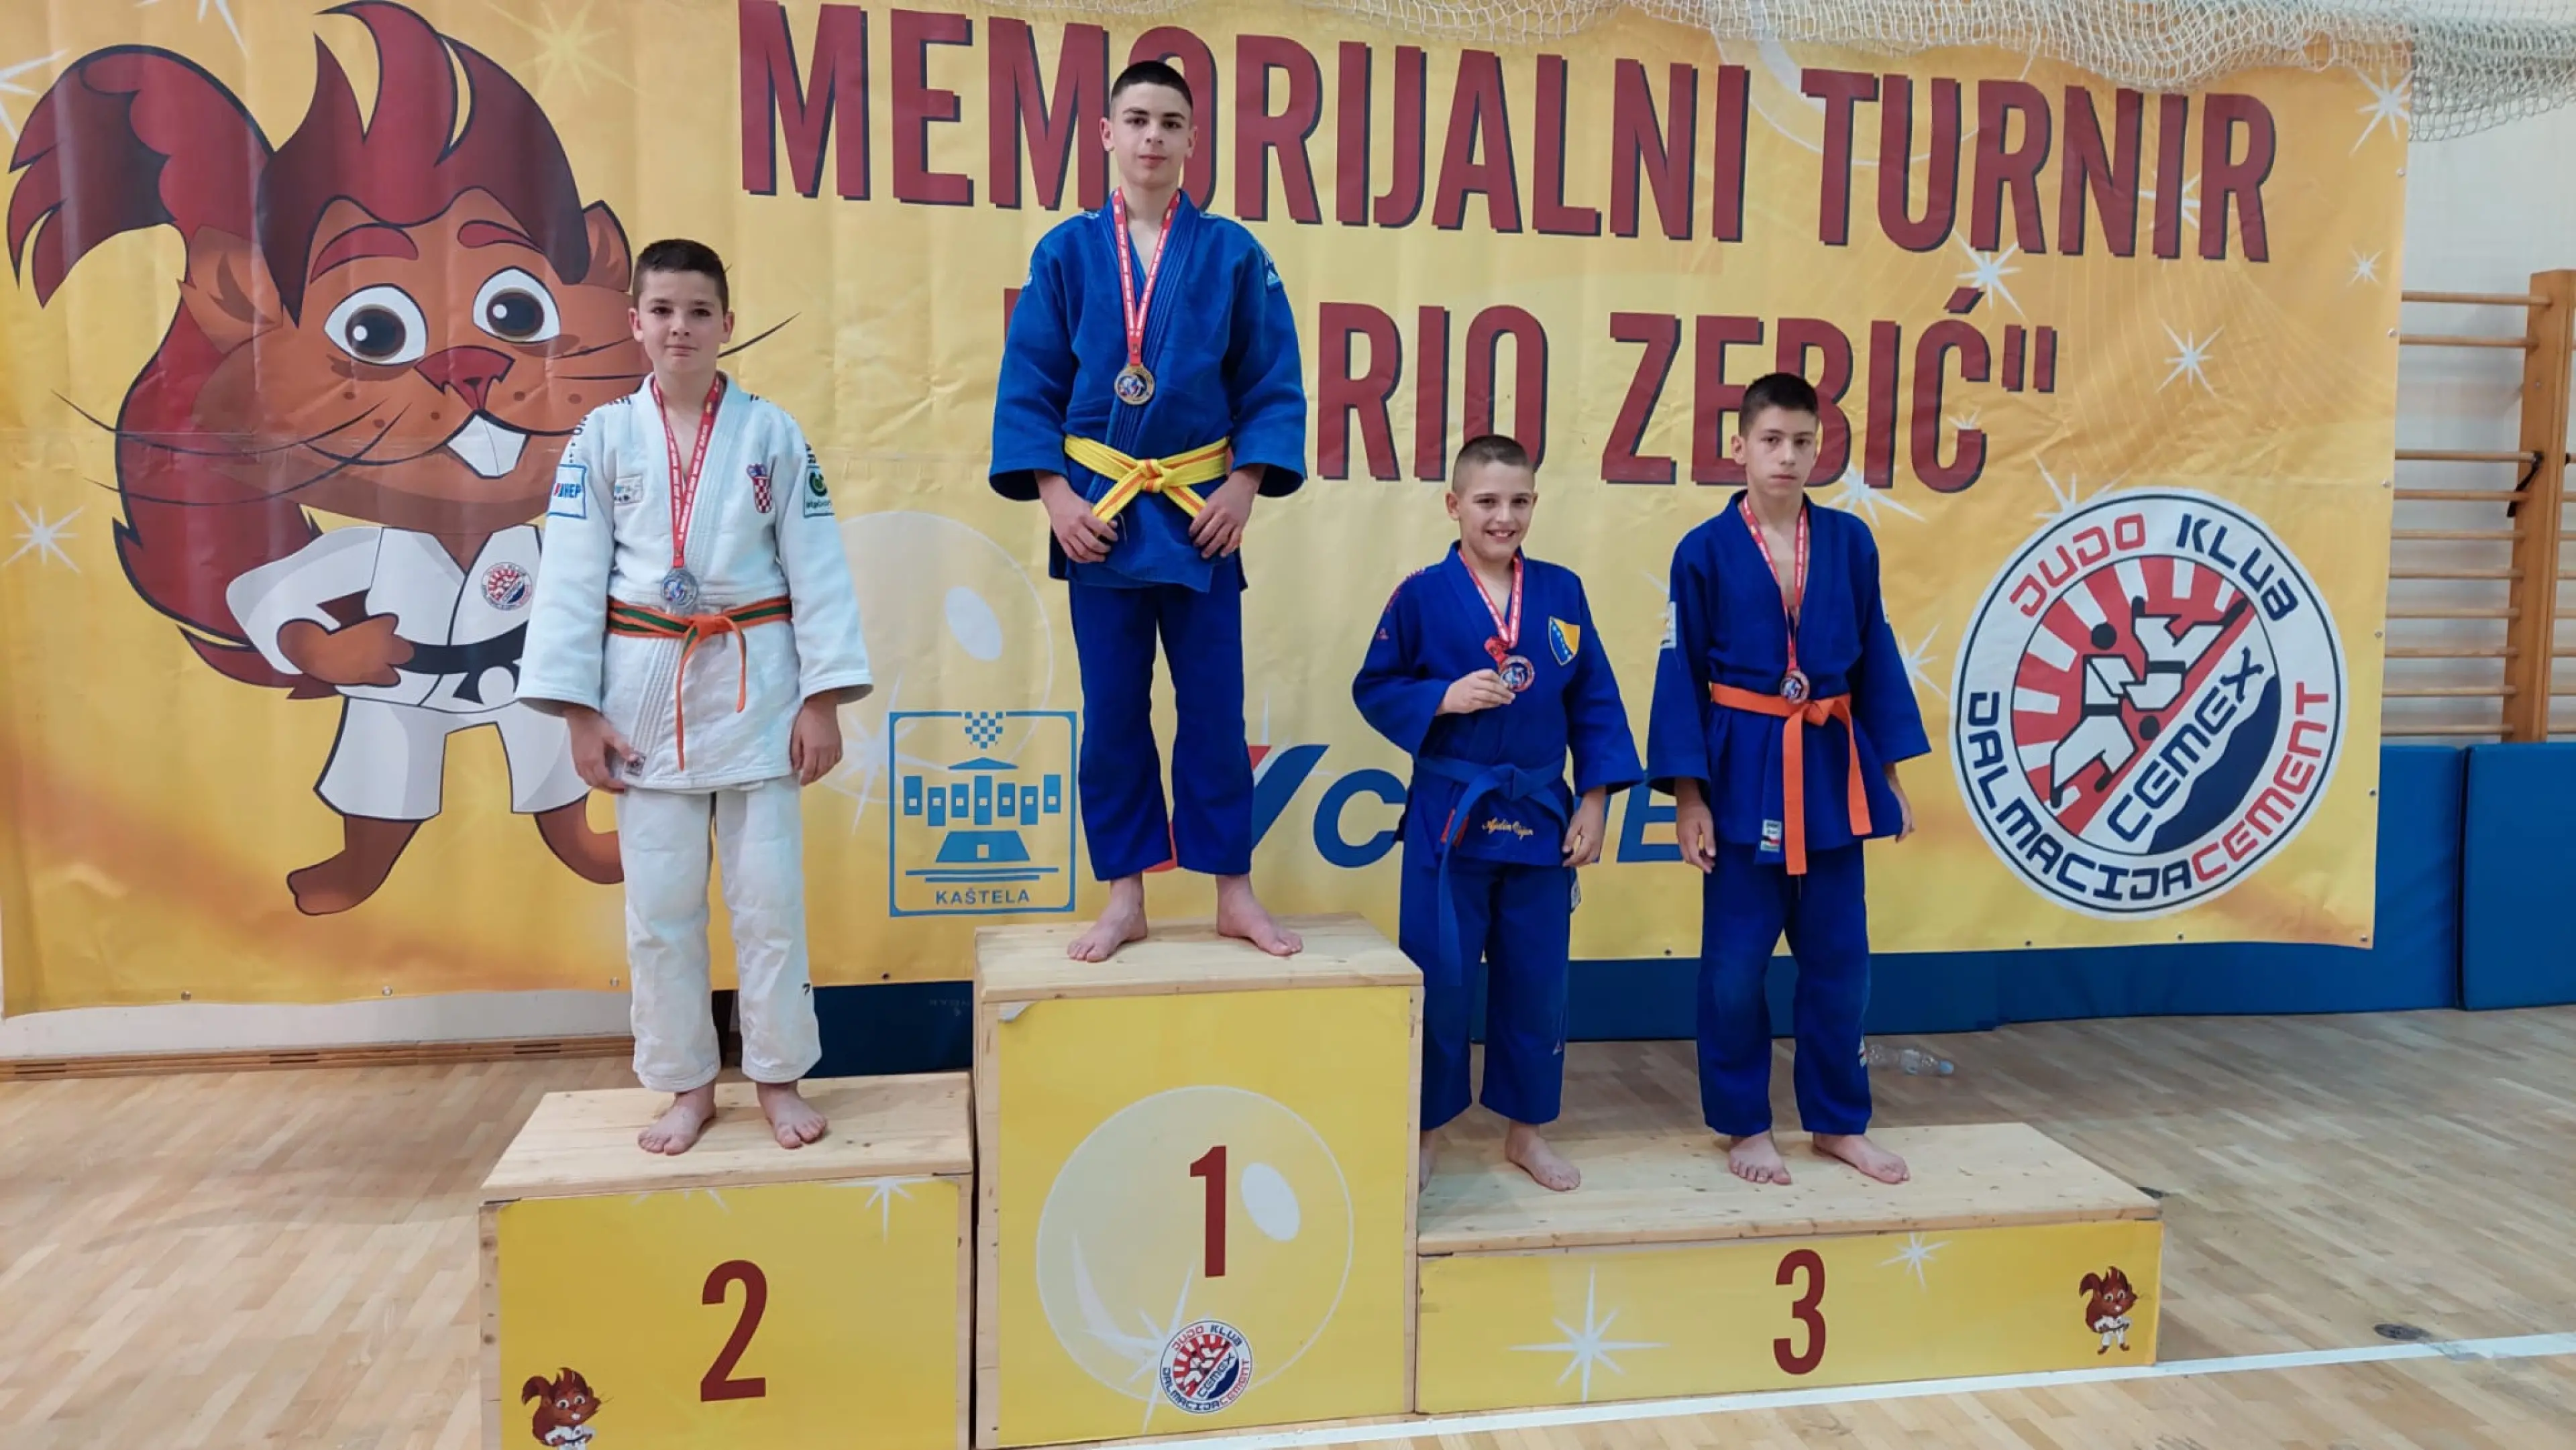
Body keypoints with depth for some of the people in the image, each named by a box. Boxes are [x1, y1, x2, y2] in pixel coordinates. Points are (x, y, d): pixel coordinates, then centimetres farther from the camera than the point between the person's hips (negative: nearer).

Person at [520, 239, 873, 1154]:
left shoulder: (772, 433, 0)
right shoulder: (603, 437, 2)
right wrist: (579, 712, -5)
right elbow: (572, 576, 0)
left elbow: (815, 568, -2)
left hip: (755, 684, -1)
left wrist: (823, 699, -6)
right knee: (660, 904, 7)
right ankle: (687, 1086, 23)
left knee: (770, 895, 4)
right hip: (647, 689, 1)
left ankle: (778, 1078, 20)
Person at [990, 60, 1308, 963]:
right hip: (1099, 513, 1)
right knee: (1112, 713, 7)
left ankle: (1234, 894, 18)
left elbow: (1273, 387, 3)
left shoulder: (1232, 254, 2)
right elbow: (1027, 387, 2)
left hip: (1201, 512, 0)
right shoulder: (1067, 253, 3)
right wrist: (1055, 493, -8)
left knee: (1214, 710, 5)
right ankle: (1125, 899, 19)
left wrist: (1246, 484, -8)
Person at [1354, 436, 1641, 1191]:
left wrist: (1595, 800, 1)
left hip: (1540, 814, 3)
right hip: (1450, 813, -3)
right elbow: (1374, 689, -1)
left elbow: (1595, 701, 6)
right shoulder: (1422, 595, -5)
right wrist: (1443, 698, -18)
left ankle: (1526, 1129, 28)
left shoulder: (1562, 591, 4)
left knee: (1536, 980, 11)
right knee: (1438, 978, 2)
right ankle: (1423, 1129, 21)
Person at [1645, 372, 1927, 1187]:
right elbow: (1682, 677, -6)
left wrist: (1890, 773, 7)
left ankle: (1838, 1123, 27)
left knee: (1838, 958, 11)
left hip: (1831, 770, 3)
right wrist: (1687, 795, -9)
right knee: (1734, 965, 4)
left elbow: (1875, 659, 8)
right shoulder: (1705, 551, -6)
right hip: (1742, 771, -3)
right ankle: (1744, 1126, 21)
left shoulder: (1850, 542, 3)